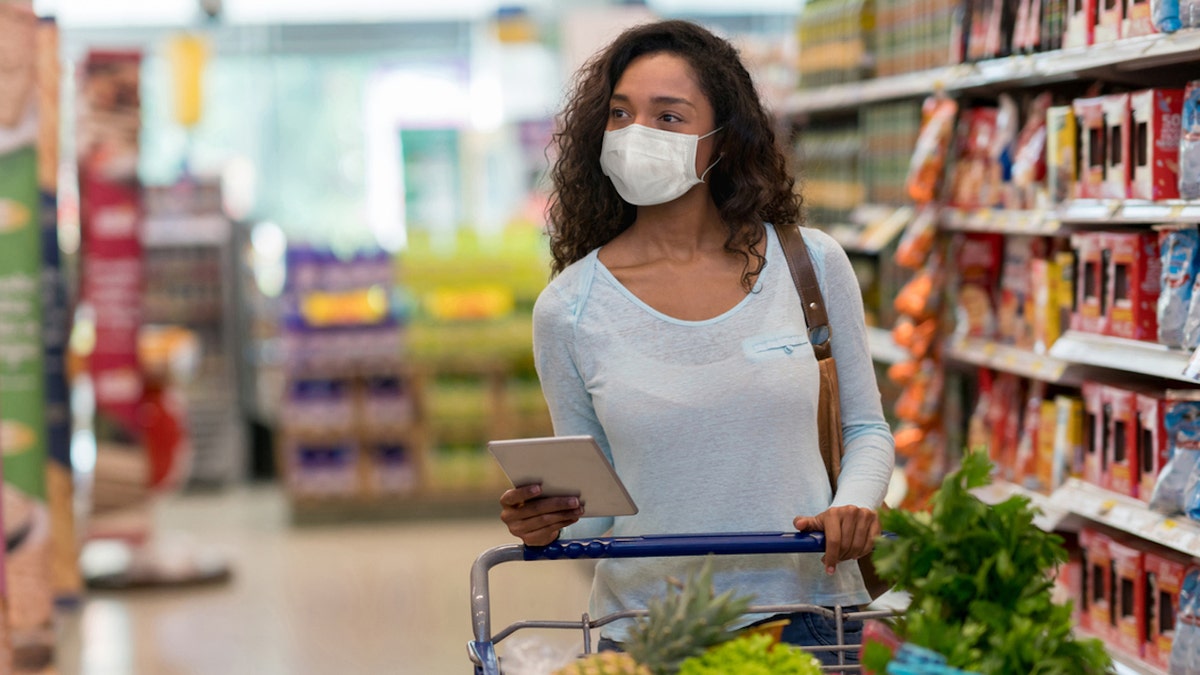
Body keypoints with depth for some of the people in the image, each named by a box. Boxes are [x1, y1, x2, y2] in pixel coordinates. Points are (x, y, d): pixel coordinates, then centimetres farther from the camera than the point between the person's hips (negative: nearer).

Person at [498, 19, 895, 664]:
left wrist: (852, 505, -11)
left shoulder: (812, 262, -2)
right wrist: (547, 521, -17)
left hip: (806, 614, 0)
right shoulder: (569, 309, -4)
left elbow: (866, 428, 9)